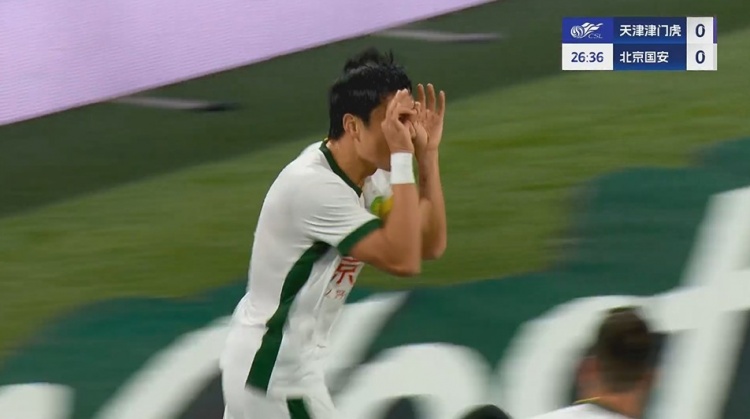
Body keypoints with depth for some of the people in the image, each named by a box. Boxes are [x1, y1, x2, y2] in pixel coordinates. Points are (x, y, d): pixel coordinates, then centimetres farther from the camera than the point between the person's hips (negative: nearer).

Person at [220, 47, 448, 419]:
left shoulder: (354, 179, 6)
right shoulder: (315, 185, -23)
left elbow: (431, 244, 8)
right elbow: (403, 260, -28)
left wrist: (427, 153, -1)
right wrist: (403, 157, -27)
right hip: (278, 374, -10)